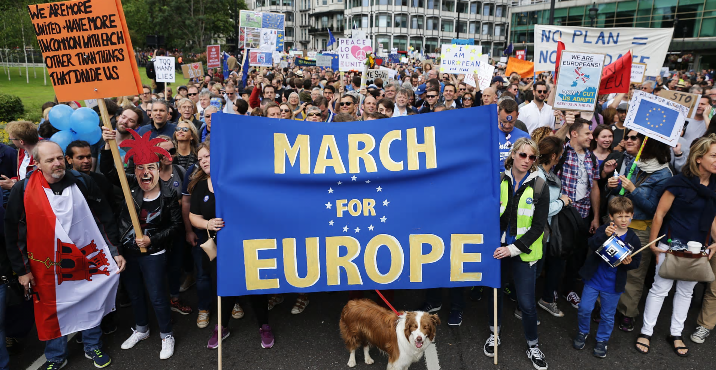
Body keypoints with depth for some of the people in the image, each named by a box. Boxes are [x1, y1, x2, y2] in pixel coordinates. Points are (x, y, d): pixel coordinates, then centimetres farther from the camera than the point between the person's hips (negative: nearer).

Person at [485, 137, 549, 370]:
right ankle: (494, 334, 38)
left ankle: (533, 346, 25)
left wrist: (513, 248, -16)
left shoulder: (539, 186, -6)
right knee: (495, 292, 15)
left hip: (524, 253, -1)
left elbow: (538, 226, -9)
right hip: (497, 249, 2)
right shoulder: (498, 181, -4)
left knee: (526, 302, 1)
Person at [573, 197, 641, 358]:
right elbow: (592, 245, -26)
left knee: (608, 315, 13)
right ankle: (583, 332, 31)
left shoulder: (633, 239, -3)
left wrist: (629, 263, -19)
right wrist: (605, 235, -42)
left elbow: (636, 261, 3)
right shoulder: (603, 230, -9)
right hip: (594, 278, -1)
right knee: (585, 308, 5)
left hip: (613, 284, 1)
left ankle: (602, 340, 33)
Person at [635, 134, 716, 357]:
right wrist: (652, 243, -9)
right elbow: (660, 213, -10)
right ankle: (646, 331, 15)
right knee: (660, 288, 2)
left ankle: (676, 334, 29)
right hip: (672, 244, -5)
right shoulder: (680, 182, -13)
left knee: (686, 291, 15)